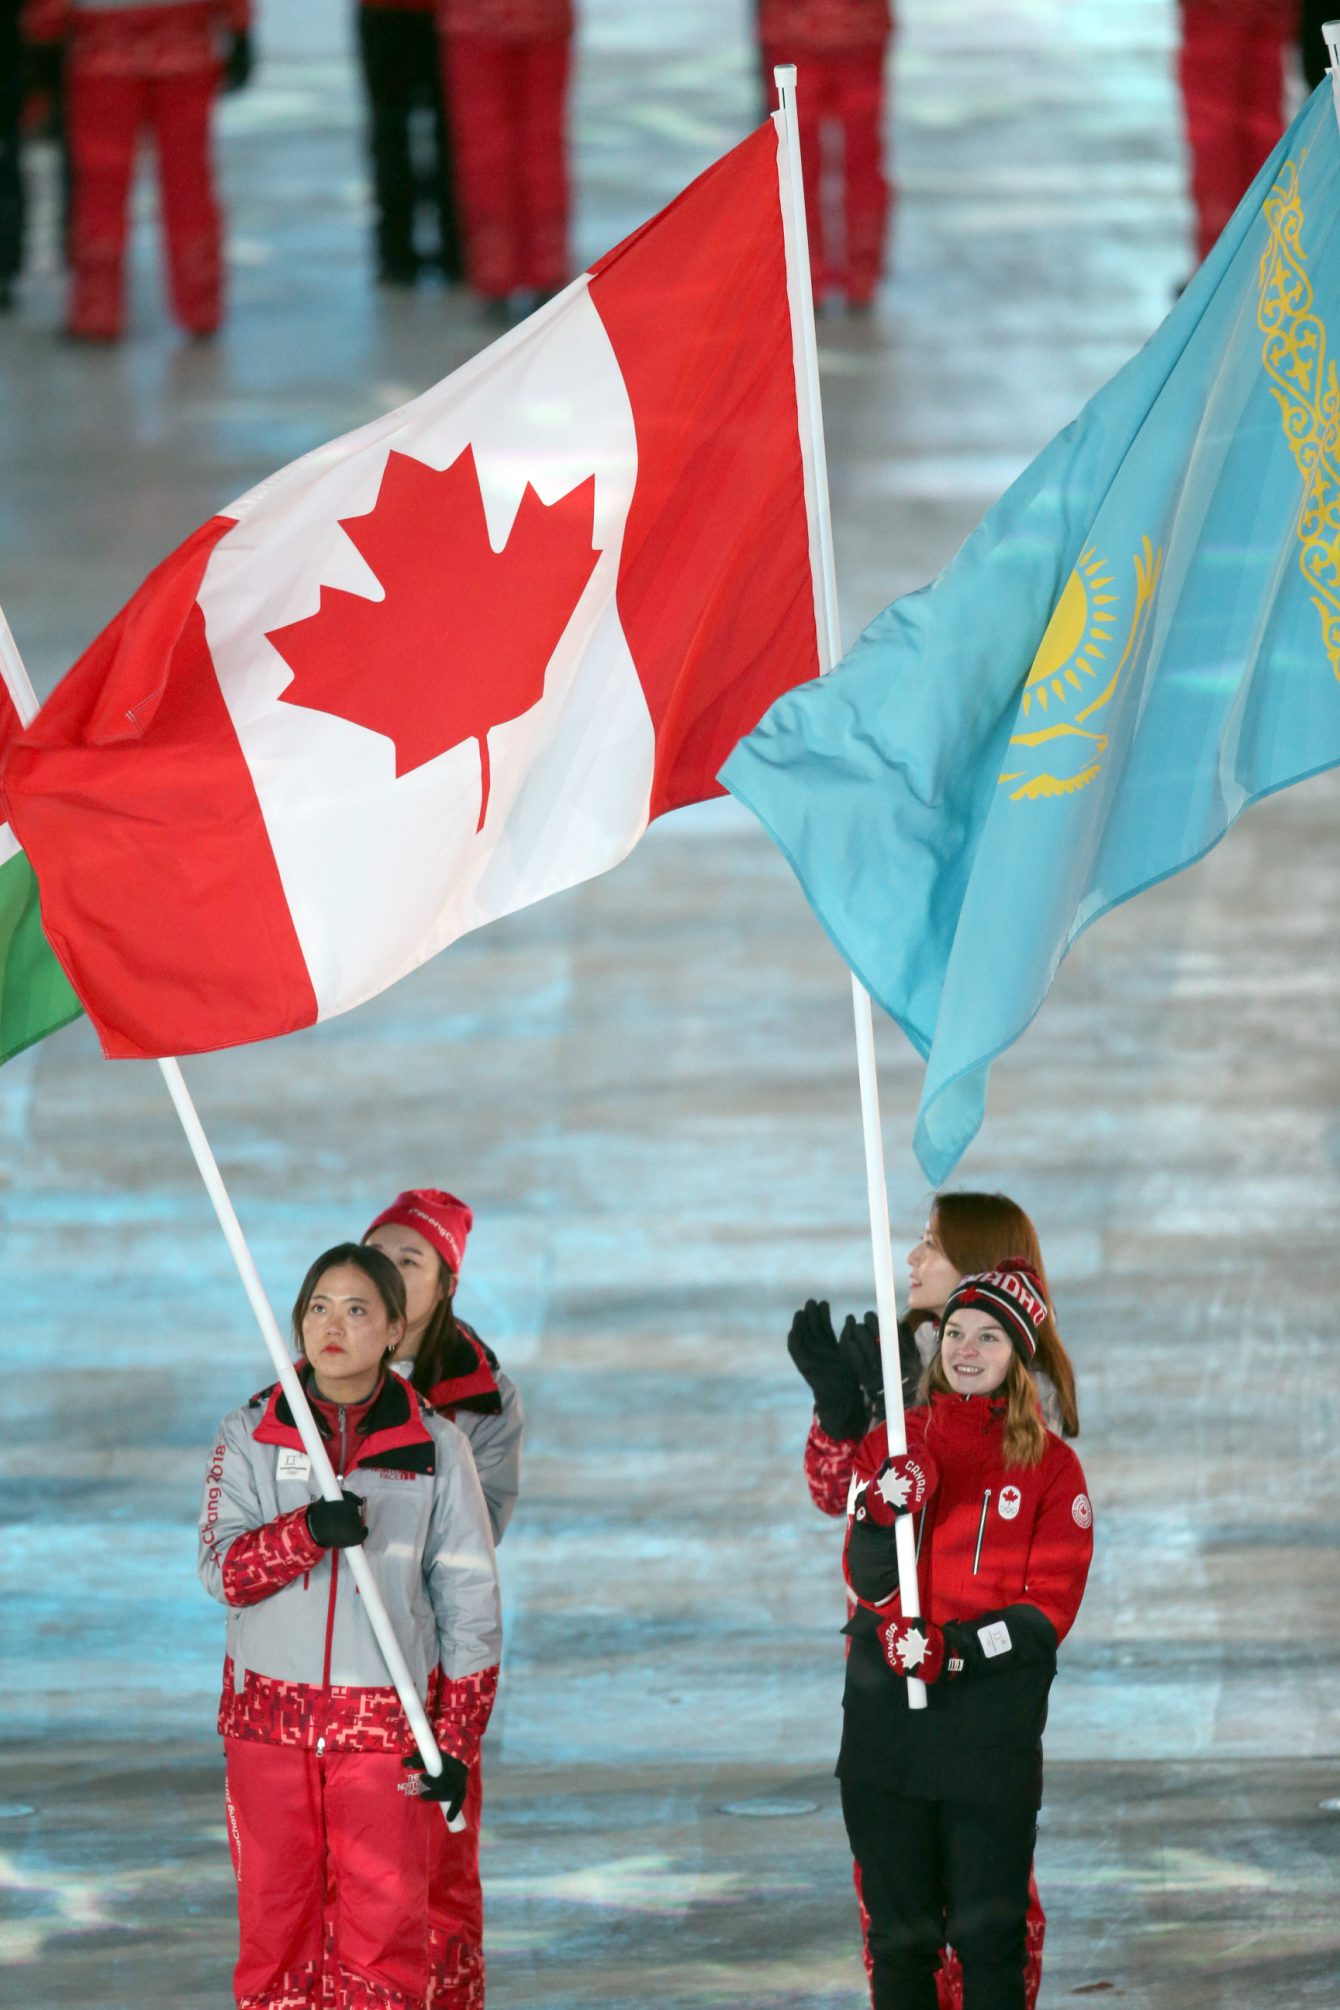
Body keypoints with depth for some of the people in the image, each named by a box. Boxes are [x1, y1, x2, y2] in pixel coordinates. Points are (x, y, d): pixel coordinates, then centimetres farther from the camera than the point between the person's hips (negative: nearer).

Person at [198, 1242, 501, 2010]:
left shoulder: (435, 1447, 2)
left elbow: (470, 1602, 4)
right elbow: (222, 1570, -7)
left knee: (387, 1927, -3)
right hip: (269, 1716, 1)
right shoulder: (251, 1435, 4)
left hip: (387, 1724, -1)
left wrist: (457, 1742, -3)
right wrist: (306, 1533, -27)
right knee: (274, 1921, 6)